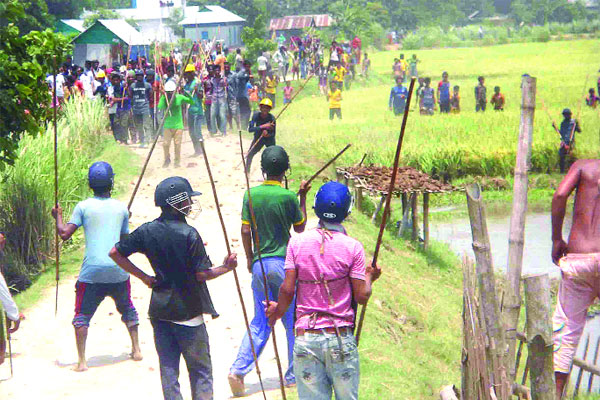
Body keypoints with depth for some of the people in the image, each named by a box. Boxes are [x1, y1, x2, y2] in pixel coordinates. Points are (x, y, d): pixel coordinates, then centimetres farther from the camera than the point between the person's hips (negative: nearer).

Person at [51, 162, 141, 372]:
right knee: (127, 309, 25)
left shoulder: (83, 207, -2)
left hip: (92, 272, -2)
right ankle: (136, 349, 27)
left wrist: (58, 216, 12)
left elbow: (64, 233, -5)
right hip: (118, 270, 3)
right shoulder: (121, 208, 7)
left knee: (82, 314, 5)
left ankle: (82, 361, -6)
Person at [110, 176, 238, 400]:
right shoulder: (189, 234, -15)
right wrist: (226, 268, 3)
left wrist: (144, 277, 9)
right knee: (200, 369, 5)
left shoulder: (147, 231, 1)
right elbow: (202, 274, -14)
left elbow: (116, 253, 5)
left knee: (168, 368, 9)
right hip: (187, 311, -5)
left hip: (159, 310, 5)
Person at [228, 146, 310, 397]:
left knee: (260, 321, 10)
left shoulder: (251, 195, -1)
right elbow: (300, 228, 5)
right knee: (294, 320, 10)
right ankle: (293, 374, 15)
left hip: (259, 264, 4)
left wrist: (250, 259, 13)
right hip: (284, 263, -3)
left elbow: (246, 231, 0)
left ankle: (239, 369, -5)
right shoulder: (288, 197, -9)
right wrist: (303, 196, 11)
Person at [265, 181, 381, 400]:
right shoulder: (352, 247, -5)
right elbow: (361, 296, -5)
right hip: (341, 337, -1)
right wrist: (369, 277, 16)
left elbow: (287, 289, -2)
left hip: (305, 336, 2)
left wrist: (279, 310, 18)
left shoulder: (297, 242, 0)